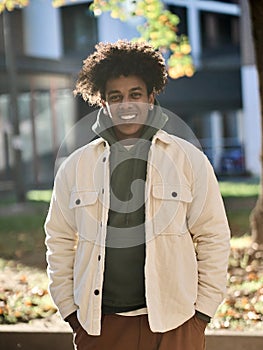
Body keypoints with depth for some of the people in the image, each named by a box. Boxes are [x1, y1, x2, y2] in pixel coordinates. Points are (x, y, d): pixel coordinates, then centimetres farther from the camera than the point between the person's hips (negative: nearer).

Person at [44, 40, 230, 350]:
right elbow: (59, 240, 11)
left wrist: (203, 311, 0)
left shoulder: (189, 159, 3)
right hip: (99, 324, 1)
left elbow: (214, 237, 4)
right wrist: (69, 309, 5)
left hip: (173, 323, -1)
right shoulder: (75, 166, 7)